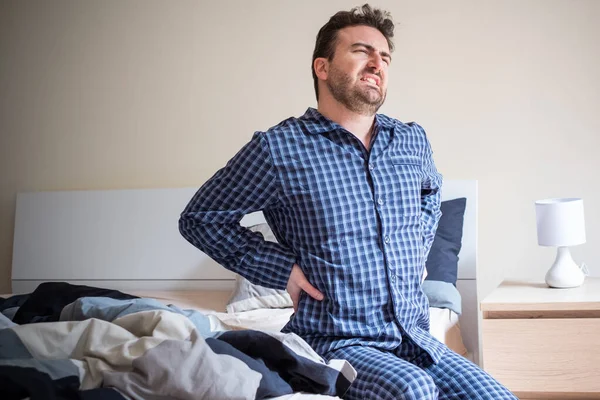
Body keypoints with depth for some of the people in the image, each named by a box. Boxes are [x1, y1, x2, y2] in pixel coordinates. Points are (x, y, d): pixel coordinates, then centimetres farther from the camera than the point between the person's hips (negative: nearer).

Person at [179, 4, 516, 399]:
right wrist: (280, 268, -7)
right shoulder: (278, 148, -9)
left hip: (416, 337, 6)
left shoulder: (413, 141, 7)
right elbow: (200, 218, 1)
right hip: (336, 341, -5)